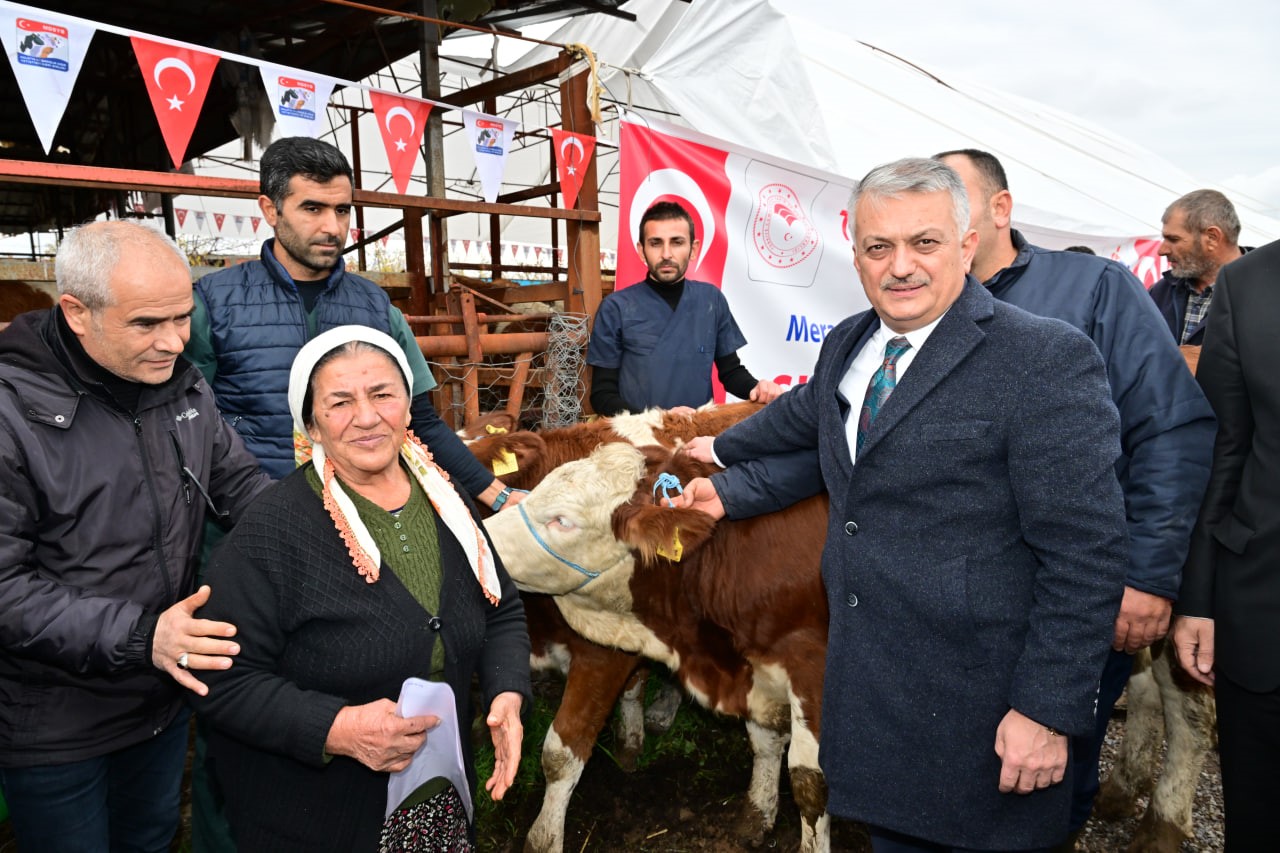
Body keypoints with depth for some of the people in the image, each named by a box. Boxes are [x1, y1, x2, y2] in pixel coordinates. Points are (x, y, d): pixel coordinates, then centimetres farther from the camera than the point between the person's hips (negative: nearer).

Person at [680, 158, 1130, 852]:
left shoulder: (1047, 360, -17)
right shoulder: (847, 345, 5)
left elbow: (1085, 553, -18)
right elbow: (802, 415, 26)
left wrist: (1049, 711, -18)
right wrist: (723, 448, 41)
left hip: (977, 707, -6)